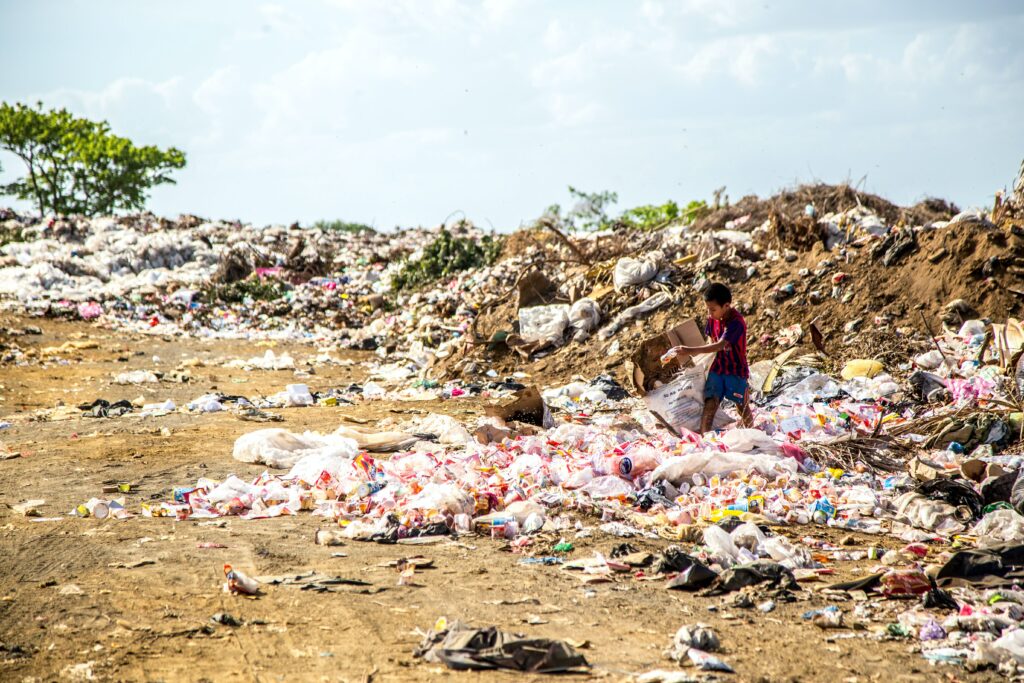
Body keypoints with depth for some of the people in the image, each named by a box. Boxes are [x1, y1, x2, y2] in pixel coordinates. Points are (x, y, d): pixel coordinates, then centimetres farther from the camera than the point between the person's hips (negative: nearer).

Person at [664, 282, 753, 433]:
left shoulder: (736, 322, -26)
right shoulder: (713, 319, -4)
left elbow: (720, 345, -35)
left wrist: (691, 350, -40)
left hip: (737, 371, -5)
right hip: (717, 368, 5)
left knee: (742, 407, 11)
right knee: (710, 404, -9)